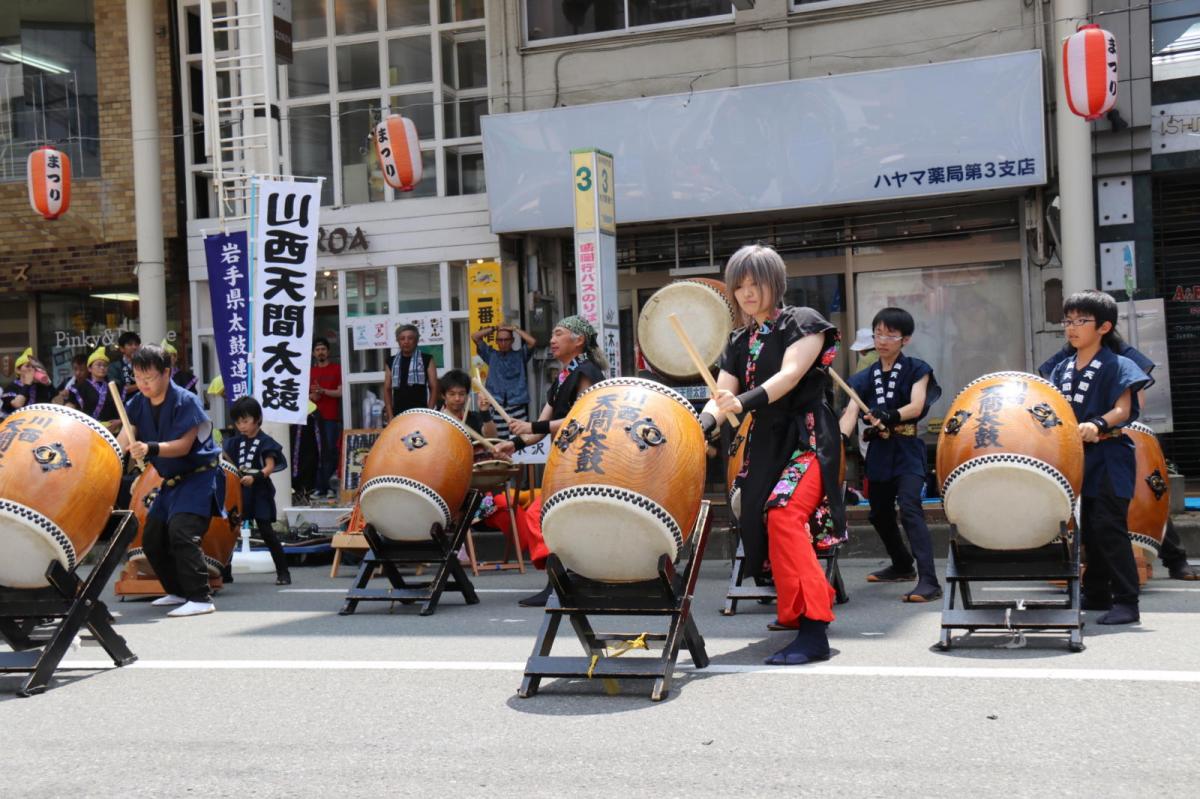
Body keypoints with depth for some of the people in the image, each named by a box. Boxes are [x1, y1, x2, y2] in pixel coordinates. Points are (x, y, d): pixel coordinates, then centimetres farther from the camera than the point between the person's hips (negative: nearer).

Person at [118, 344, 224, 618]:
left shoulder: (185, 401, -18)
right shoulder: (139, 403, 2)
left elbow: (183, 445, -24)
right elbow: (123, 439, -7)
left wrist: (151, 449, -39)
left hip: (200, 475, -8)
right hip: (172, 480, 8)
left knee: (181, 531, -24)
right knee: (151, 539, 11)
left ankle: (201, 599, -22)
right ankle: (178, 592, 27)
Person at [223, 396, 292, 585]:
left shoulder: (265, 442, -5)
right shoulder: (236, 442, 11)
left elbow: (270, 467, -14)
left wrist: (254, 477, -30)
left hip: (259, 493, -6)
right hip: (238, 491, 6)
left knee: (266, 532, -7)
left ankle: (283, 572, 1)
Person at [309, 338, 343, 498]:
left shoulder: (337, 369, 5)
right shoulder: (310, 372, 16)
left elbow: (341, 392, -2)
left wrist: (323, 391, -13)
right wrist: (311, 396, 0)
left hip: (331, 417, -3)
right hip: (314, 417, 3)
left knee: (330, 452, -6)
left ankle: (328, 486, -2)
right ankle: (320, 487, 2)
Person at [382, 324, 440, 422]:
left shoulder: (427, 360, 4)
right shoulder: (391, 362, 12)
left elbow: (434, 388, 2)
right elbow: (387, 389, 12)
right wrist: (390, 416, 3)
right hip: (398, 415, 2)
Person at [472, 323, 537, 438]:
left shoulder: (520, 355, 9)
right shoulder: (491, 355, 14)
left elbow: (533, 342, -6)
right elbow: (475, 337, 10)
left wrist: (515, 329, 3)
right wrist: (494, 328, 12)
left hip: (518, 406, -1)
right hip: (497, 406, 1)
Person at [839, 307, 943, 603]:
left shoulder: (916, 369, -2)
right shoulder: (864, 378, 8)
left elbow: (916, 407, -15)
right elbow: (851, 412, -5)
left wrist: (890, 417, -35)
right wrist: (840, 438, -25)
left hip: (907, 450, -6)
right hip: (879, 453, 6)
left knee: (910, 509, -21)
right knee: (879, 514, 16)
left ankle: (929, 581, -25)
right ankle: (902, 566, 40)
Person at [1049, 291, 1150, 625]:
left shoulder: (1117, 366, -7)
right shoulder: (1063, 369, 13)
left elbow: (1123, 410, -15)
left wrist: (1098, 424, -32)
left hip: (1109, 461, -7)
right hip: (1078, 460, 7)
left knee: (1108, 528, -12)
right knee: (1088, 529, 14)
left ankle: (1126, 601, -7)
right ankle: (1096, 595, 26)